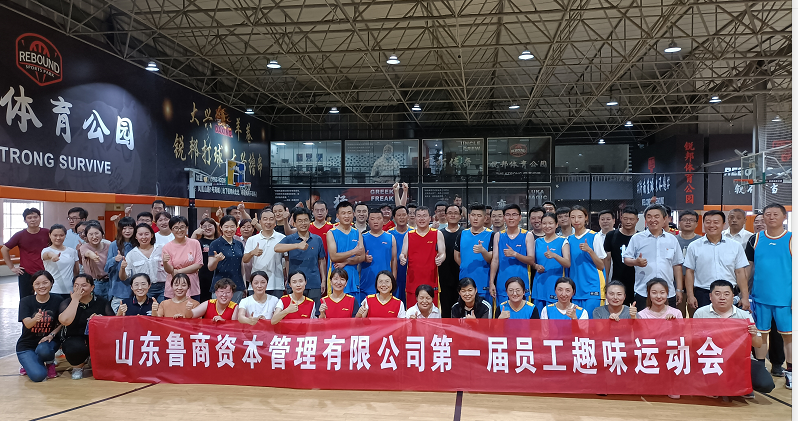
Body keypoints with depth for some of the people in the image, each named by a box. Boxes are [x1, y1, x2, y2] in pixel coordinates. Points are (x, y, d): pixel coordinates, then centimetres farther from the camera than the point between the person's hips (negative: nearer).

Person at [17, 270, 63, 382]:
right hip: (27, 344, 0)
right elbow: (27, 324, -22)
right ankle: (29, 364, 16)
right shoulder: (26, 301, -8)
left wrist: (52, 335, -17)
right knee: (38, 376, -22)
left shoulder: (57, 301, -7)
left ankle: (50, 363, 0)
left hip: (48, 340, 0)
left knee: (43, 349, -38)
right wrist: (35, 319, -45)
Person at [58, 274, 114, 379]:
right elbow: (65, 321, -22)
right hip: (74, 340, -1)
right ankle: (77, 367, 2)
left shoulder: (102, 302, 3)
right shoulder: (67, 303, 0)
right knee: (77, 347, -36)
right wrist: (75, 299, -16)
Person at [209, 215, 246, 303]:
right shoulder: (215, 244, -4)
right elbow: (210, 267, -7)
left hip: (238, 286, 5)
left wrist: (244, 286, 16)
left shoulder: (239, 244, 10)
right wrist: (217, 260, -28)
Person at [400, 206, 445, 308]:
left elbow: (443, 253, 3)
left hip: (431, 280, -1)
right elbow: (403, 254, 9)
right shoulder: (409, 235, 11)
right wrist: (402, 258, -15)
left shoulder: (437, 234, 7)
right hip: (413, 280, 1)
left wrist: (440, 259, -20)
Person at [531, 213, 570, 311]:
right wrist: (536, 266, -4)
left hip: (554, 286, -4)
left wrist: (554, 255, -28)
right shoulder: (538, 242, 12)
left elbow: (568, 264, -11)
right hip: (539, 284, 4)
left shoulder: (562, 241, 1)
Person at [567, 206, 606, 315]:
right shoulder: (569, 239, 11)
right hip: (575, 290, 5)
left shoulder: (595, 237, -2)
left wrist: (589, 250, -16)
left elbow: (601, 266, -2)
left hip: (592, 289, -4)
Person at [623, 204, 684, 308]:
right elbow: (626, 259, 2)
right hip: (642, 293, -2)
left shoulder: (672, 239, 12)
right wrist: (636, 262, -20)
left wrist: (679, 289, 11)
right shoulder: (637, 238, 4)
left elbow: (677, 265, 14)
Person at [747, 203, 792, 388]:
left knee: (788, 335, 5)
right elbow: (748, 267, 11)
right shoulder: (755, 239, 4)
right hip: (760, 296, 2)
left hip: (785, 298, -2)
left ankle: (790, 372, 18)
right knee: (761, 333, 11)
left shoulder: (791, 239, -3)